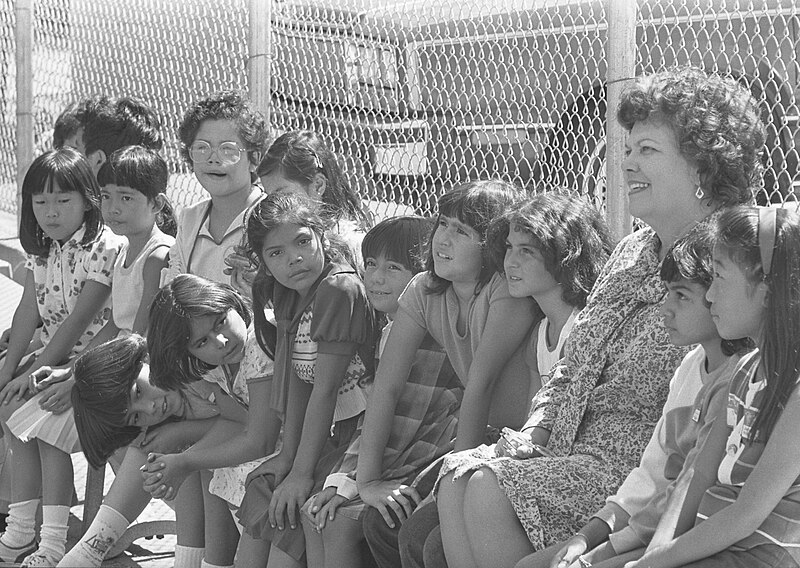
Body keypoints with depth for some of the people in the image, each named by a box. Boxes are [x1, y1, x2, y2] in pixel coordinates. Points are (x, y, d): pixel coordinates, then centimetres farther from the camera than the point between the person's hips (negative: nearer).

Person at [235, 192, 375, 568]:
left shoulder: (340, 289, -23)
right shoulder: (286, 296, 4)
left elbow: (325, 389, -22)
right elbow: (297, 379, 5)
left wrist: (301, 471, -19)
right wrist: (288, 454, 0)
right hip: (325, 431, 9)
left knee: (292, 506, -18)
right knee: (259, 489, 6)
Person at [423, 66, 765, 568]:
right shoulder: (631, 253, 16)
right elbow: (572, 370, 20)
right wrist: (534, 430, 5)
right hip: (569, 452, 8)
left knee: (490, 489, -23)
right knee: (458, 472, -12)